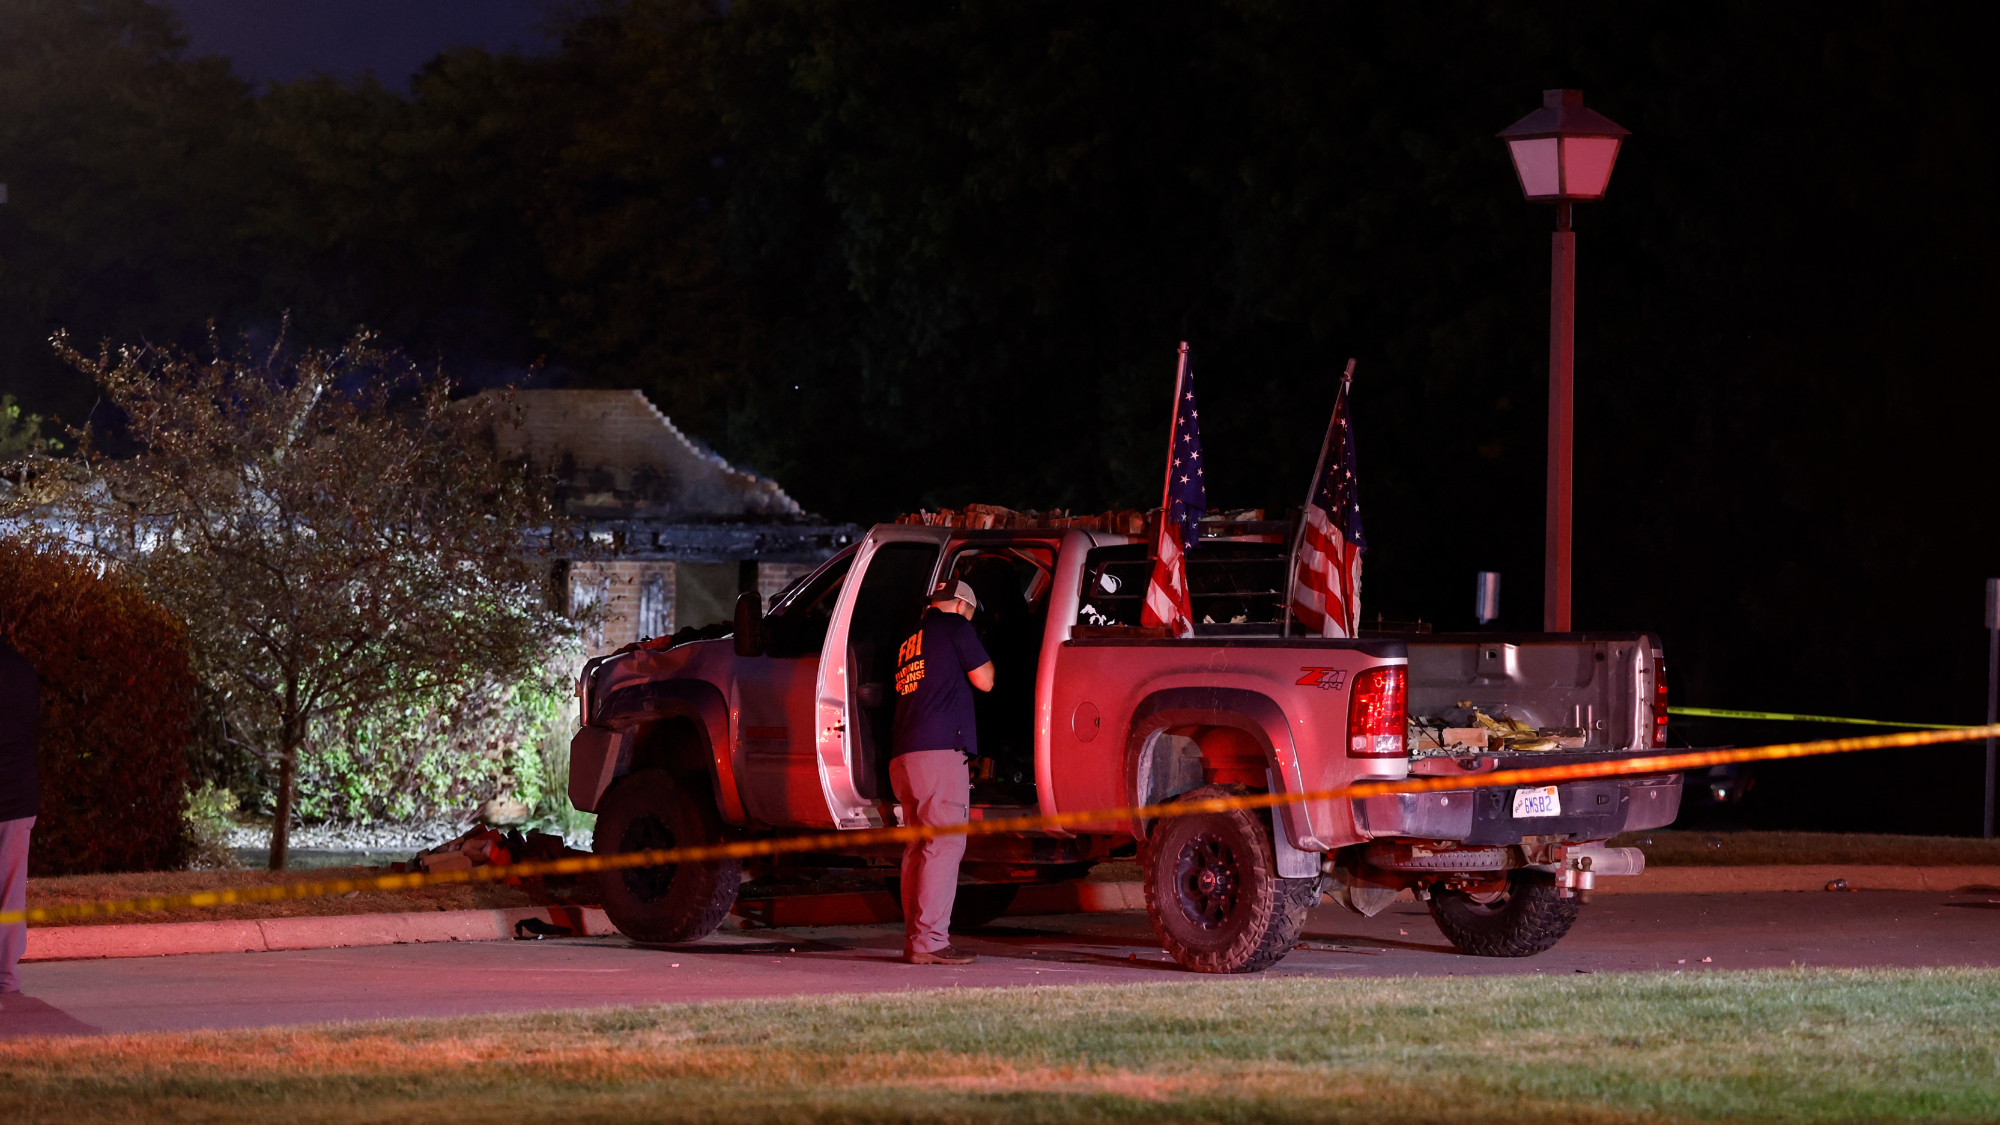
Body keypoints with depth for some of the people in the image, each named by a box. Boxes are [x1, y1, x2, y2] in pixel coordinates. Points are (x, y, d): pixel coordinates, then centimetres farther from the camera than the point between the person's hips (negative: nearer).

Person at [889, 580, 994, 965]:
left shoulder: (911, 640, 24)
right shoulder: (955, 626, 3)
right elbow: (984, 681, 3)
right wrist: (982, 658, 22)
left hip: (903, 757, 8)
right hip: (940, 749, -8)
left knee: (918, 847, 10)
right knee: (944, 846, -10)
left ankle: (914, 940, 9)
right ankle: (929, 940, -17)